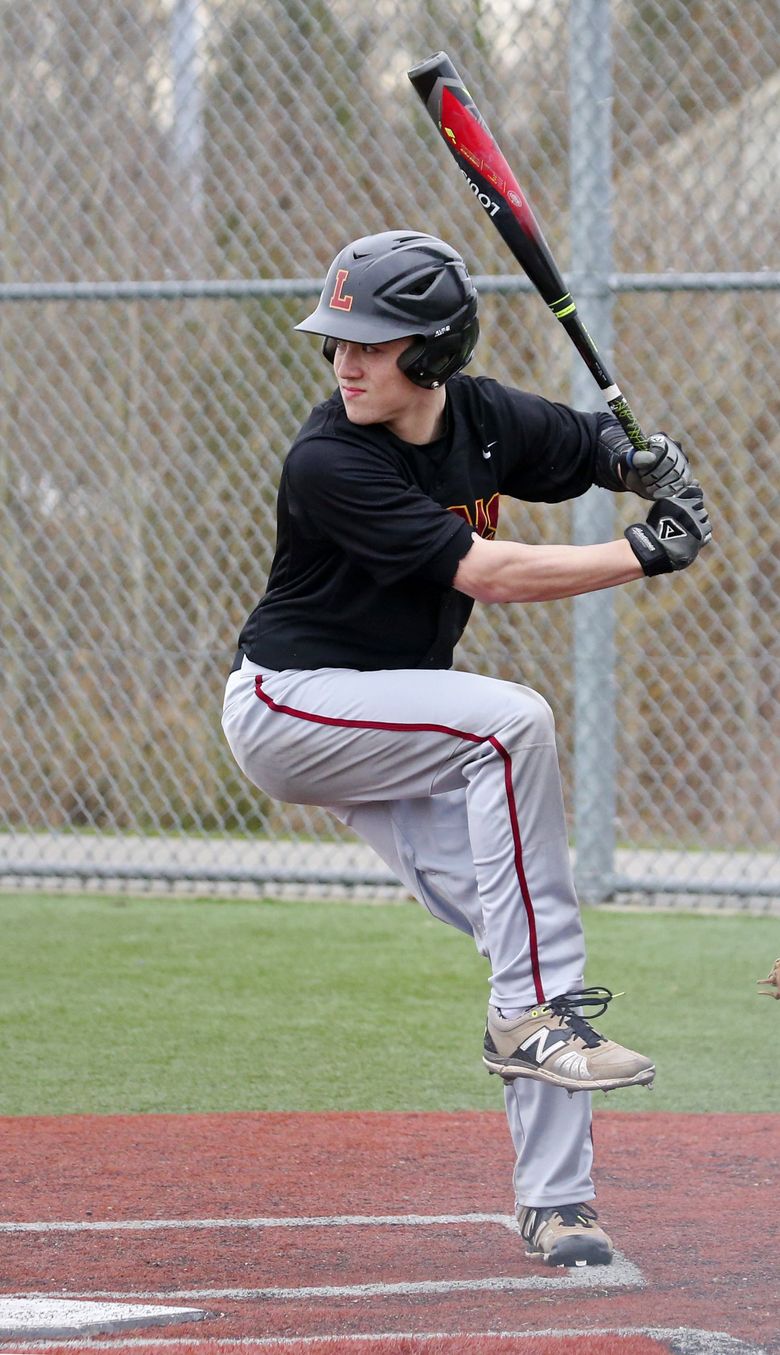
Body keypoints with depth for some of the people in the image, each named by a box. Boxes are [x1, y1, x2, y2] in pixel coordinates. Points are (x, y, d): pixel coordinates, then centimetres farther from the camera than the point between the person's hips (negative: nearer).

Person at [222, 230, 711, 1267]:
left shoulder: (487, 420, -4)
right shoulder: (329, 462, -24)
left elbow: (602, 447, 12)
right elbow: (485, 572, -28)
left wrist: (647, 459, -12)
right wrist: (645, 555, -26)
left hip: (390, 734, 7)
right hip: (286, 708, -7)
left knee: (540, 936, -4)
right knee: (513, 722, -30)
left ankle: (556, 1203, 3)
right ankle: (528, 1016, -24)